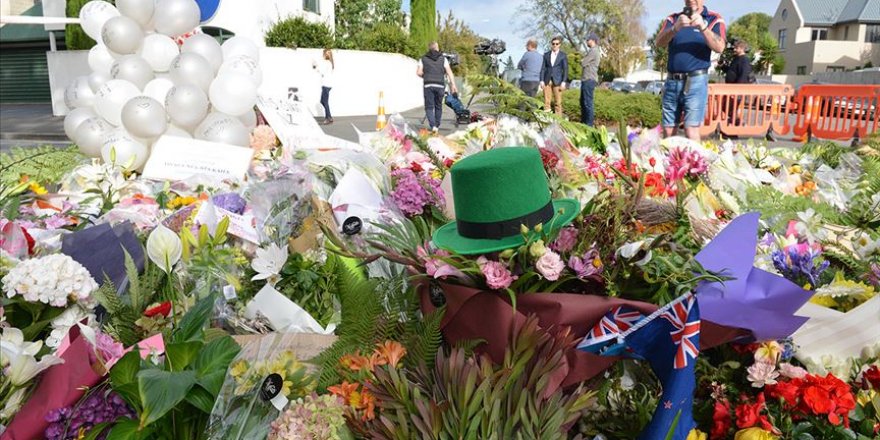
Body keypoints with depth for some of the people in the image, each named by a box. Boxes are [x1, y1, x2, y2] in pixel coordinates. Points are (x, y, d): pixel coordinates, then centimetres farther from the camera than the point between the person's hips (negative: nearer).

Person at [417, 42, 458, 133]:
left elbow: (419, 72, 1)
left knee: (429, 107, 0)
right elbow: (449, 72, 0)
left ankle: (433, 126, -19)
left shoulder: (423, 59, 9)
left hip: (428, 85, -1)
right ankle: (437, 126, 22)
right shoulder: (443, 59, 10)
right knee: (438, 106, 15)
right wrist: (453, 85, -3)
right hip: (440, 85, 1)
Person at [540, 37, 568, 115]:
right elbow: (543, 68, 10)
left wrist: (564, 82, -8)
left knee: (558, 102, -3)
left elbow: (565, 69, 1)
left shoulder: (563, 55, 5)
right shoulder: (546, 55, 12)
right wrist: (542, 80, 0)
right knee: (546, 102, -2)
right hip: (547, 81, 2)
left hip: (557, 81, -2)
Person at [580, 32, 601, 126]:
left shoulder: (593, 51, -12)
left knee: (588, 102, -9)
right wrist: (583, 60, 2)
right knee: (583, 101, 15)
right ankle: (584, 121, 23)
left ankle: (589, 124, -7)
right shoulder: (592, 51, 21)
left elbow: (582, 63, -12)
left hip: (589, 80, -10)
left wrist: (582, 60, 7)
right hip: (586, 79, 10)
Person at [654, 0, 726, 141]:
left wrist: (702, 27, -24)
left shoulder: (714, 19, 5)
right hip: (672, 81, 3)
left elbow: (719, 47, -10)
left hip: (696, 81, -3)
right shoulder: (673, 18, 12)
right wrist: (675, 28, -23)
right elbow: (659, 43, -4)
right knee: (668, 131, 4)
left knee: (691, 131, -12)